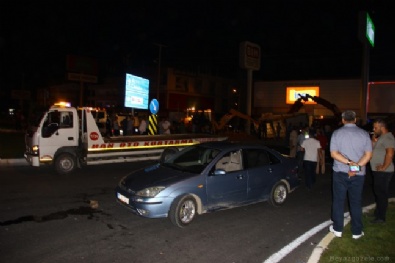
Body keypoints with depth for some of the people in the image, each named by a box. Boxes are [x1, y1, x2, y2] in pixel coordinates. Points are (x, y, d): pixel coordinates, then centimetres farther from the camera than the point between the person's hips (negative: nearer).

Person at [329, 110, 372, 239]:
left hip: (340, 172, -1)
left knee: (338, 201, 9)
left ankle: (337, 229, 16)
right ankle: (357, 232, 18)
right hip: (358, 173, 1)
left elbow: (334, 154, -12)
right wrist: (356, 166, -14)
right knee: (356, 202, 10)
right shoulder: (364, 133, -3)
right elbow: (368, 155, -8)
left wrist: (349, 162, -16)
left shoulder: (337, 133, -5)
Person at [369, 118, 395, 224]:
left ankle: (381, 217, 5)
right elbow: (373, 148, 15)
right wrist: (374, 139, 1)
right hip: (378, 171, 10)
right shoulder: (381, 137, 14)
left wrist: (384, 167, -22)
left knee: (381, 193, -3)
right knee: (378, 192, 19)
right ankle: (378, 211, 33)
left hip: (383, 172, -10)